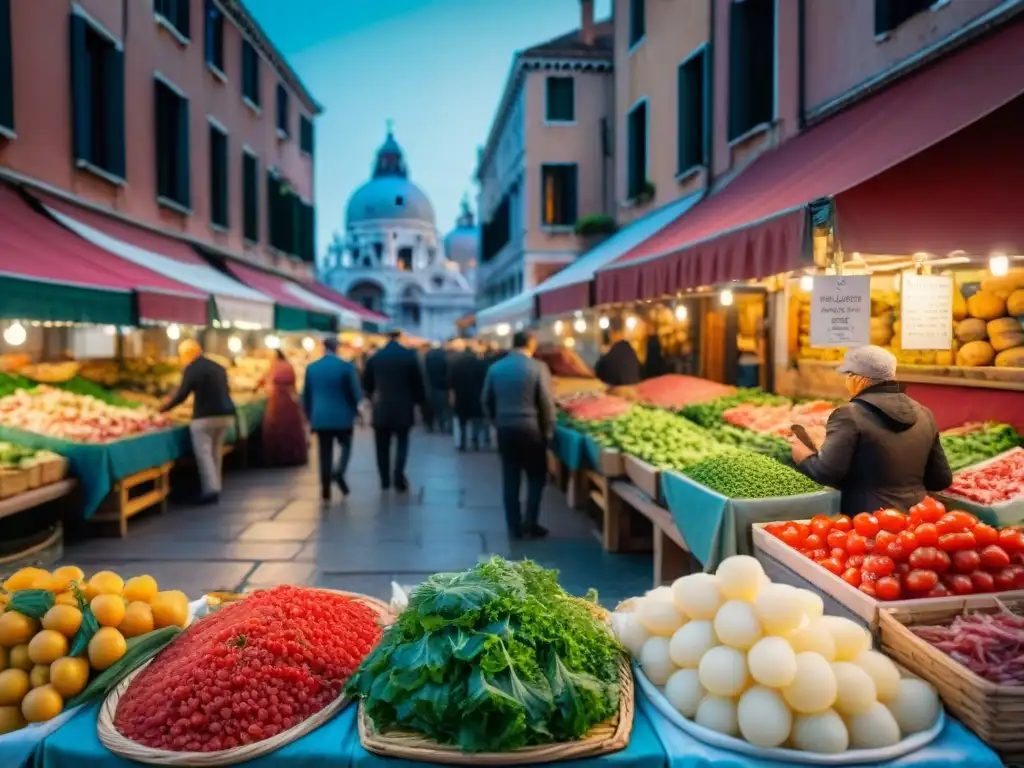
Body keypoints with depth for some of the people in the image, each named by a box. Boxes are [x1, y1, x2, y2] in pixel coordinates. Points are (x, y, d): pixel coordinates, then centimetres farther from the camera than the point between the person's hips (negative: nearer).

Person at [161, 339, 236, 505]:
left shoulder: (192, 368, -5)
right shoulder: (218, 367, 17)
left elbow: (182, 395, -6)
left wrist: (163, 408, 6)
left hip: (205, 416, -7)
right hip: (226, 414, 7)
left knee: (204, 453, -3)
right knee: (216, 452, 15)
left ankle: (211, 490, -8)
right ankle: (215, 488, 19)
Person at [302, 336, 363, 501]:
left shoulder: (311, 368, 1)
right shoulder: (346, 366, -9)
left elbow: (306, 396, 7)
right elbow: (356, 393, -6)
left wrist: (310, 416, 20)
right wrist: (355, 409, 14)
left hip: (320, 418, 3)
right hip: (342, 416, -2)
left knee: (325, 454, 7)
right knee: (345, 446, 14)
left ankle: (326, 490, 6)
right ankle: (339, 472, -12)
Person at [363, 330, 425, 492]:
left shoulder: (375, 357, -1)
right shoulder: (409, 355, -6)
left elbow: (366, 383, 6)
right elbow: (417, 382, -5)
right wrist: (421, 401, 8)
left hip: (381, 409, 1)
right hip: (403, 408, -1)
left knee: (382, 446, 10)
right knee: (402, 442, 9)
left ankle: (385, 480, 11)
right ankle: (398, 477, -6)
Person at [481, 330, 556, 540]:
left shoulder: (495, 368, 4)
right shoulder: (538, 367, -8)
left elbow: (486, 401, 7)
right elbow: (546, 403, -8)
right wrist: (549, 430, 2)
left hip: (505, 429, 4)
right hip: (531, 429, -4)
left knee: (510, 479, 9)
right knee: (536, 477, 11)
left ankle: (514, 528, 14)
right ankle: (530, 525, 9)